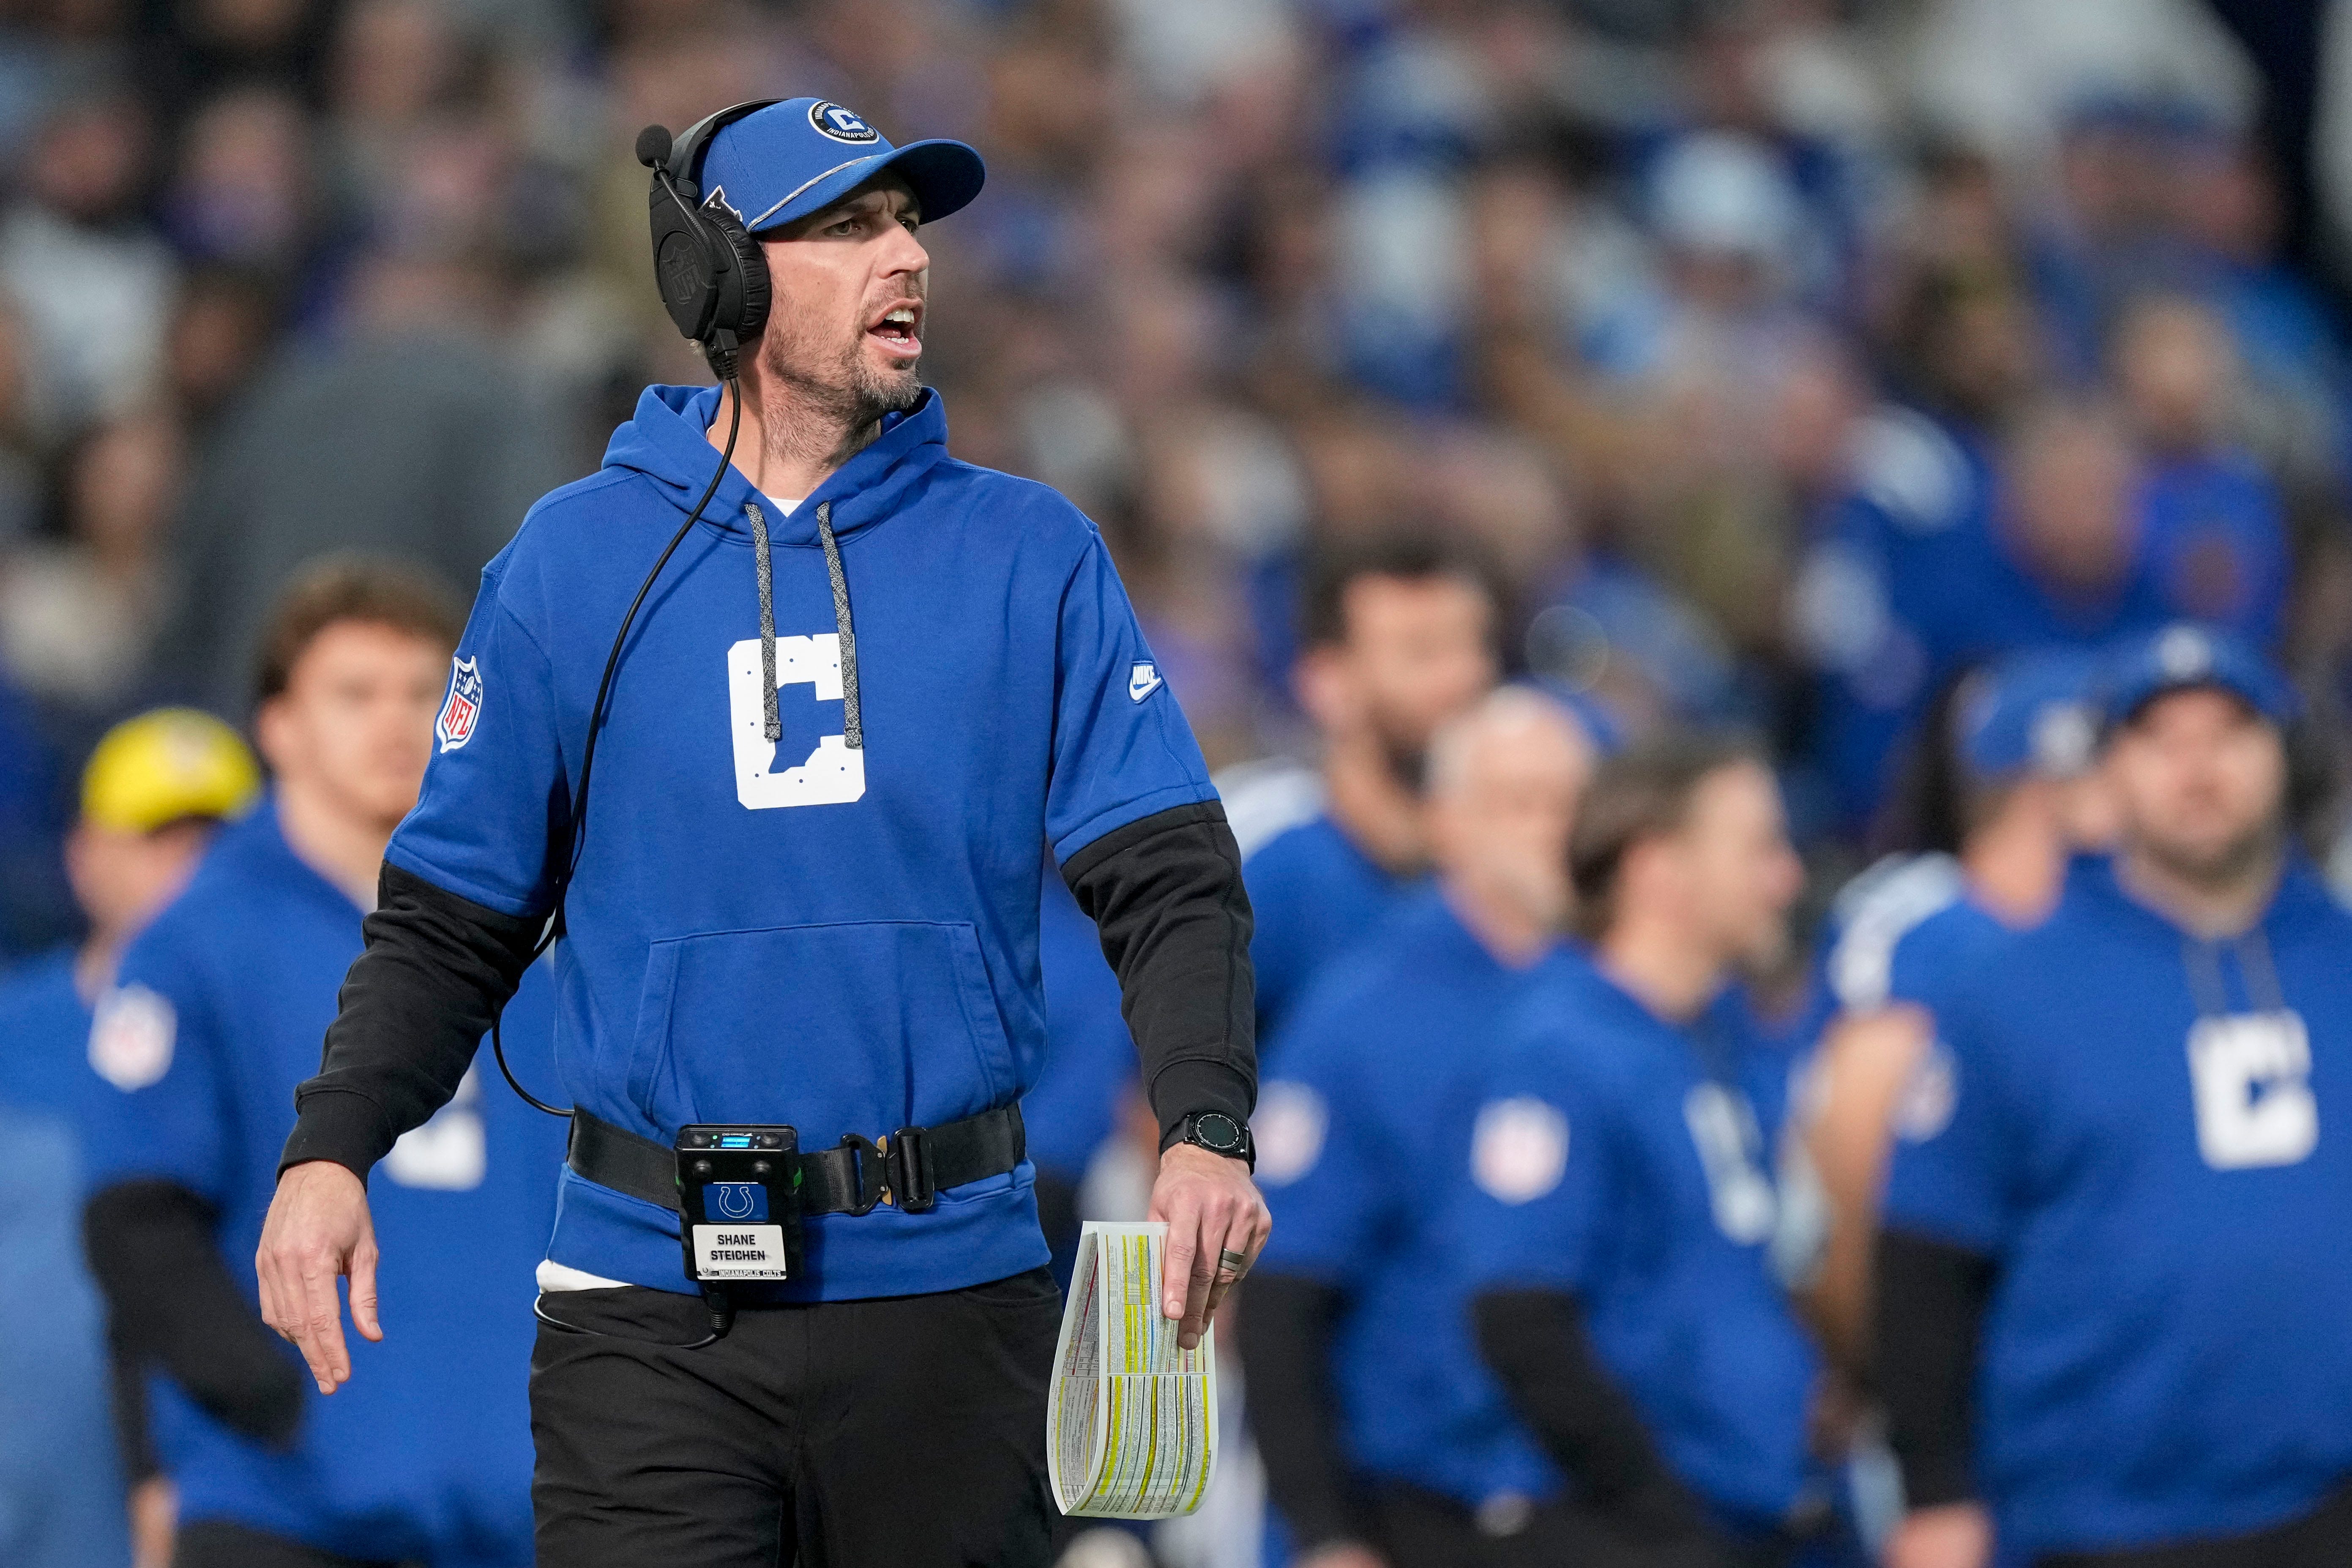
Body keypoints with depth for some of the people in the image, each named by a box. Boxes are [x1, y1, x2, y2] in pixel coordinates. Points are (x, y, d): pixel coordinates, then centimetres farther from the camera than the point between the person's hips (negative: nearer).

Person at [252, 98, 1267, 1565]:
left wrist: (1207, 1128, -18)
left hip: (950, 1293, 1)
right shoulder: (573, 563, 4)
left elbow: (1169, 879, -1)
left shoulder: (1029, 553, 5)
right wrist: (331, 1152, -8)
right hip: (654, 1306, -1)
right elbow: (452, 923, 7)